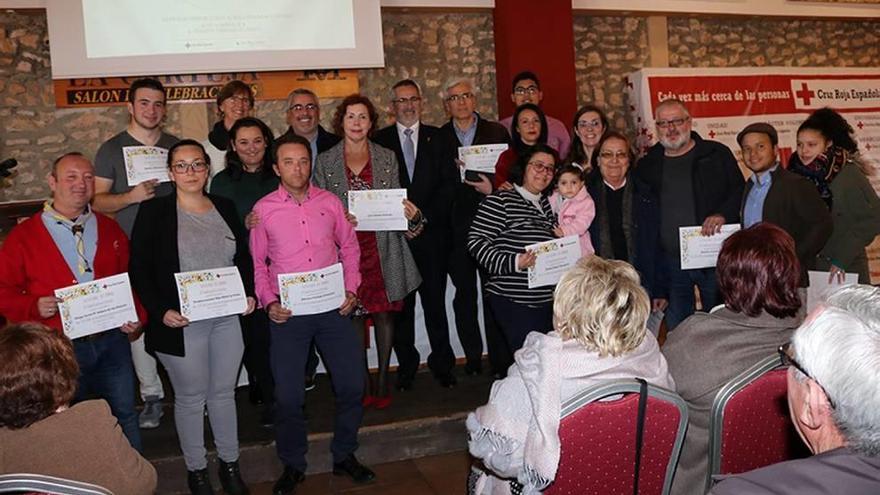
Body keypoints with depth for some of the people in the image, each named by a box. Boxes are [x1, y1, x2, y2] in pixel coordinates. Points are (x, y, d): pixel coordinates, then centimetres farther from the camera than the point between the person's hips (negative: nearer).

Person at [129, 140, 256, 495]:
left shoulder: (225, 208, 7)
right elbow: (139, 270, -6)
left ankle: (230, 462, 31)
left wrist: (249, 293, 0)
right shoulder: (154, 212, -6)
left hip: (227, 319, 4)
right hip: (180, 324, -3)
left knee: (224, 392, 15)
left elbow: (243, 258, 15)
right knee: (190, 397, 10)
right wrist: (161, 311, -16)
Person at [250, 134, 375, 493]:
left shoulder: (330, 202, 5)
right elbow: (257, 262, 5)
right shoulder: (263, 209, 0)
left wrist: (351, 290, 1)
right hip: (288, 313, -2)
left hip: (333, 307, 2)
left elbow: (349, 247, 12)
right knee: (287, 395, 3)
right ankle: (293, 465, 24)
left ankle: (344, 455, 26)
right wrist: (269, 302, -7)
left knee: (352, 384, 4)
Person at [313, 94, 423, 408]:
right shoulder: (325, 162, 6)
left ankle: (382, 380, 17)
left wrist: (411, 214, -9)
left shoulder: (387, 158, 9)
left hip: (382, 248, 1)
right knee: (354, 315, 2)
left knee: (384, 312, 4)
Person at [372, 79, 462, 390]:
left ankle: (442, 362, 16)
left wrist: (425, 216, -8)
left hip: (432, 233, 1)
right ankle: (406, 366, 15)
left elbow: (450, 183, 2)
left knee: (435, 300, 3)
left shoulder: (438, 138, 10)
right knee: (400, 304, 3)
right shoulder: (379, 141, 7)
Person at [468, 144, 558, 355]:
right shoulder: (500, 201, -5)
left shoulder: (548, 204, 17)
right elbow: (476, 241, -11)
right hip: (514, 301, -7)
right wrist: (514, 262, -21)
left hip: (548, 301, 7)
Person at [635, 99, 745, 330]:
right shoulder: (647, 166, 9)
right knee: (676, 330, 8)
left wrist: (723, 215, -17)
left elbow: (739, 193, 3)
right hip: (671, 261, 2)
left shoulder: (717, 154, 4)